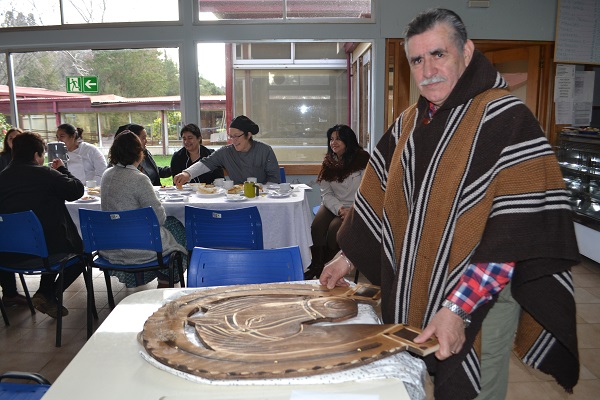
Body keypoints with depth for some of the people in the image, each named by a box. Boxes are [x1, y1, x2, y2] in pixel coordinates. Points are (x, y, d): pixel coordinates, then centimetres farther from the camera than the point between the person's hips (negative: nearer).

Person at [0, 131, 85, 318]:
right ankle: (48, 295, 8)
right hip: (49, 249, -6)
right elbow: (77, 190, -5)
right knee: (81, 250, 23)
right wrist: (62, 170, 11)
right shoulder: (47, 174, -11)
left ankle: (45, 292, 29)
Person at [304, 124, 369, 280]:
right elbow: (326, 194, 2)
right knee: (317, 226, -25)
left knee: (334, 228, -28)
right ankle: (315, 266, -10)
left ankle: (320, 266, -7)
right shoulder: (329, 162, 8)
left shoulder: (362, 159, -6)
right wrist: (339, 209, -16)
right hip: (333, 205, 4)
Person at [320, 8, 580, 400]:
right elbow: (378, 196, 14)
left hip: (478, 304, -6)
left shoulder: (505, 118, -15)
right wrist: (348, 257, 14)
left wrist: (458, 308, -25)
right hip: (411, 299, 6)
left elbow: (514, 231, -21)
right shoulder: (409, 123, 6)